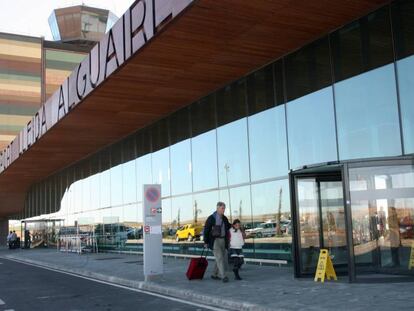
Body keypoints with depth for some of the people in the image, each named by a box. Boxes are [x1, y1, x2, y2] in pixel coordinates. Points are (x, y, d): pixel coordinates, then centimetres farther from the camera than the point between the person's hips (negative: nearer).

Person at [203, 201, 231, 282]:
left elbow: (227, 227, 24)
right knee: (219, 258, -14)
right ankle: (223, 276, -15)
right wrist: (206, 242, -8)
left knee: (224, 259, 7)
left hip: (223, 241, 6)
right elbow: (206, 230, -5)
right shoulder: (211, 218, -6)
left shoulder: (224, 218, 11)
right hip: (215, 240, -6)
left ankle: (215, 275, 20)